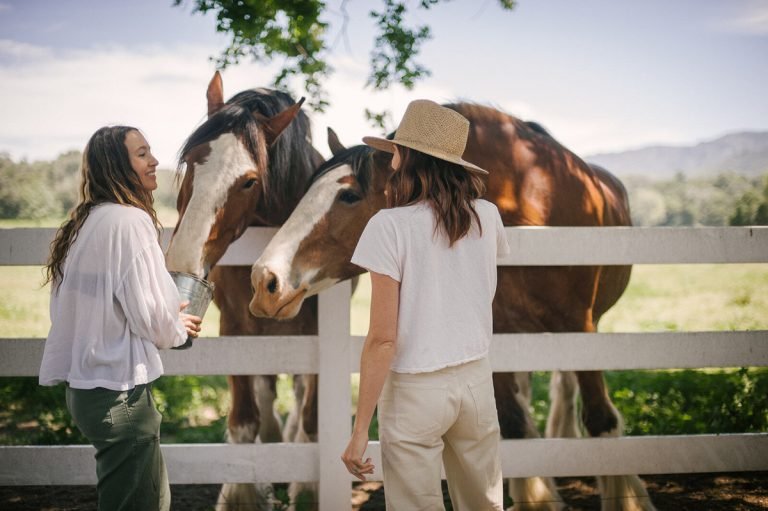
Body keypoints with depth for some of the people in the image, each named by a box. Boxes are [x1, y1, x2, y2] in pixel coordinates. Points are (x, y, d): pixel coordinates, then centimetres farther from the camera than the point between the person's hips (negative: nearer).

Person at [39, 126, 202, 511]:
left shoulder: (90, 221, 11)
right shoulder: (129, 221, -16)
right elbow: (149, 316, -18)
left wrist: (166, 317, 16)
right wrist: (178, 329, 3)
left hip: (88, 384, 9)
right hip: (119, 392, -9)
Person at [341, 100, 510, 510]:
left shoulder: (390, 226, -16)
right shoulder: (487, 217, -2)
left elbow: (382, 339, -17)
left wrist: (360, 429, -12)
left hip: (415, 391, -5)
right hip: (477, 381, 5)